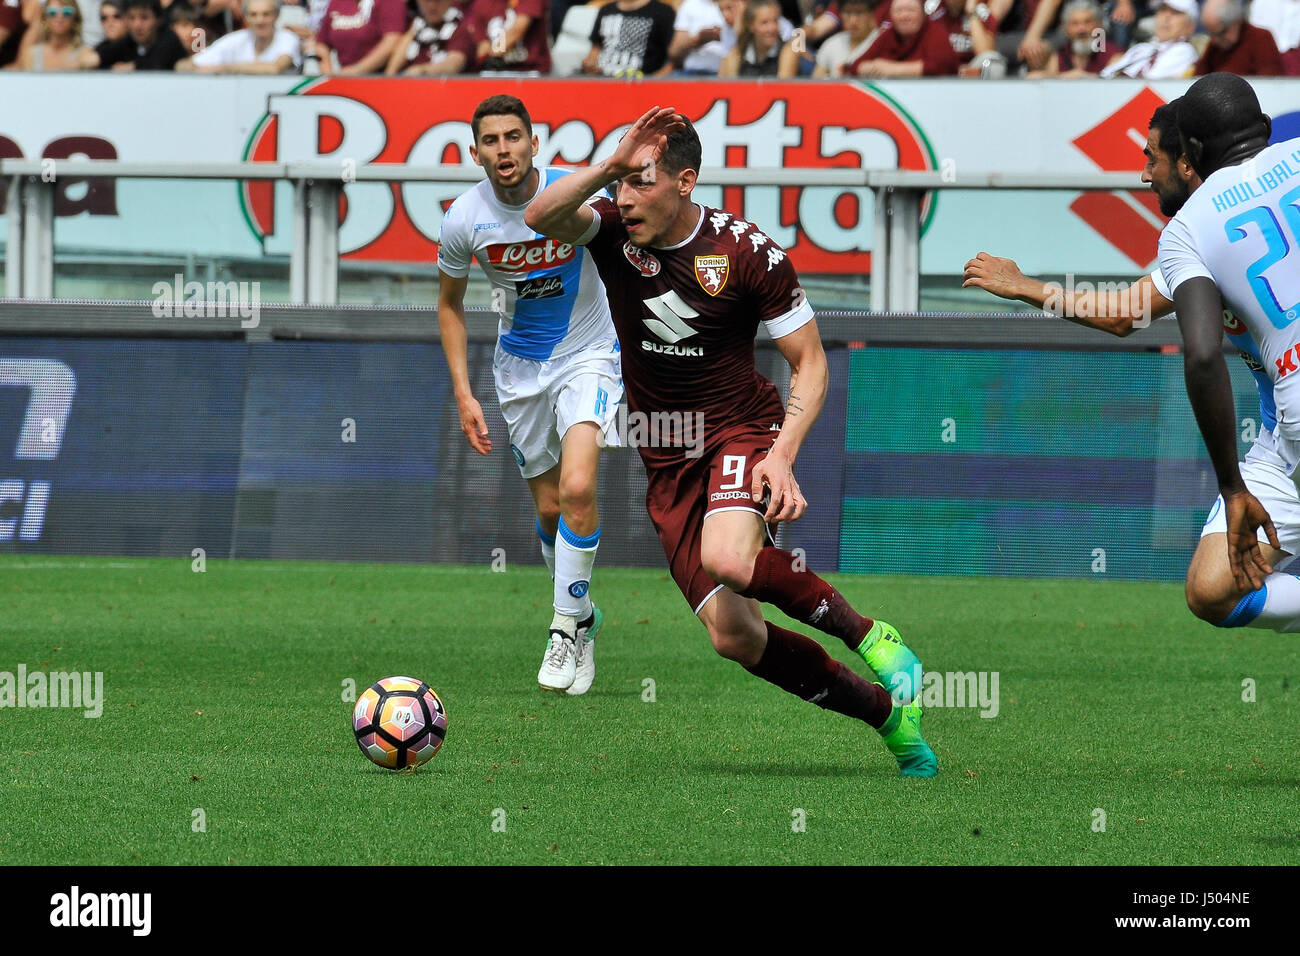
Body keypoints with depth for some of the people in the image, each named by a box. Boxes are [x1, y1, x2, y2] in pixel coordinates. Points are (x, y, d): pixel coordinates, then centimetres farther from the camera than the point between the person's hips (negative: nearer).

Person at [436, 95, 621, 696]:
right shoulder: (464, 219, -12)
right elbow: (450, 303, 6)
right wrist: (463, 395, -1)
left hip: (589, 357, -3)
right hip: (520, 367, 3)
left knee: (577, 489, -22)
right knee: (549, 507, 8)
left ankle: (568, 625, -8)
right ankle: (580, 615, 33)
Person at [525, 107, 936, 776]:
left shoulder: (746, 251, -13)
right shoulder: (613, 230, -5)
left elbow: (809, 361, -7)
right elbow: (540, 218, -24)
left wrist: (783, 454, -21)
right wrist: (610, 165, -35)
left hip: (742, 430, -4)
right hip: (667, 464, 4)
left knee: (727, 560, -36)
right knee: (733, 635, -5)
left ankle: (872, 638, -13)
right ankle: (885, 710, 12)